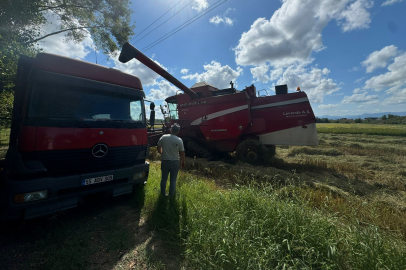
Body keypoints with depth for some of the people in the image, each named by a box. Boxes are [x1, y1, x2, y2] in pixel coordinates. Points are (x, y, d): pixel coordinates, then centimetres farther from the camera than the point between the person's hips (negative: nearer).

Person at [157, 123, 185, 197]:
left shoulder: (163, 137, -6)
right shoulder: (179, 140, -11)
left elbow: (159, 149, 3)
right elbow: (182, 153, -6)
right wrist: (183, 162, 9)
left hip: (165, 161, 2)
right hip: (175, 162, -2)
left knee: (164, 179, 18)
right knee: (173, 180, 12)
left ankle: (162, 194, 32)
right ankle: (171, 195, 23)